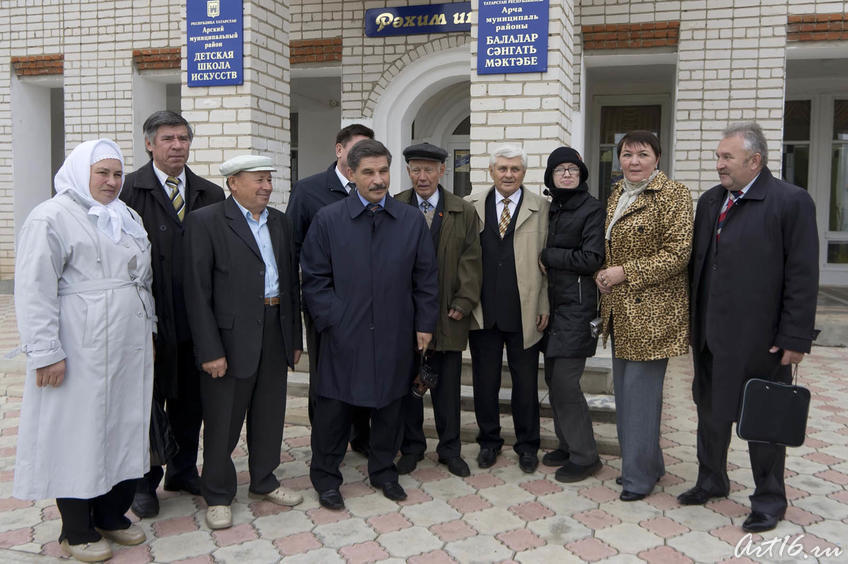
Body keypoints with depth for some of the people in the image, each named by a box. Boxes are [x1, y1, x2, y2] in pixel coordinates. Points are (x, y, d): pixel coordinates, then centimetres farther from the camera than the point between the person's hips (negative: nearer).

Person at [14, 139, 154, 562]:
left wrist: (147, 331, 19)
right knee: (78, 435, 3)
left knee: (124, 430, 12)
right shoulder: (52, 218, -8)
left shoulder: (126, 217, 15)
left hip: (129, 350, 7)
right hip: (81, 353, -7)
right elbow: (35, 290, -13)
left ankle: (112, 515, 28)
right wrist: (46, 352, -17)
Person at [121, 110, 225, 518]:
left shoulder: (210, 195, 7)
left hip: (196, 317, 4)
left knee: (190, 400, 16)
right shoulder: (129, 190, -6)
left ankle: (183, 470, 34)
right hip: (149, 319, -4)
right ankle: (143, 482, 27)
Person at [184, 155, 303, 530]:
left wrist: (295, 337, 11)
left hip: (275, 332, 6)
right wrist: (210, 350, -16)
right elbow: (197, 292, -12)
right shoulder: (205, 222, -8)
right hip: (231, 336, -6)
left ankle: (264, 481, 36)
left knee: (270, 414, 17)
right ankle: (217, 496, 25)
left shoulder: (280, 222, 11)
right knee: (222, 421, 7)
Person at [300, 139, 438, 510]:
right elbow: (315, 278, -1)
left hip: (395, 336, 2)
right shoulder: (328, 220, -2)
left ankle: (383, 470, 33)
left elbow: (426, 277, 6)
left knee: (389, 406, 14)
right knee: (333, 406, 7)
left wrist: (425, 324, 3)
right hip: (343, 336, -2)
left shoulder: (412, 221, 4)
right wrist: (331, 320, -8)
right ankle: (325, 476, 25)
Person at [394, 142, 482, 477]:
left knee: (447, 385, 8)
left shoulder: (464, 212, 5)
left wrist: (463, 303, -7)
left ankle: (449, 449, 23)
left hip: (448, 315, 0)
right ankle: (411, 448, 24)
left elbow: (471, 261, 2)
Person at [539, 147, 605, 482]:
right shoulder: (551, 209, 13)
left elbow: (591, 259, -14)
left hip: (576, 306, -7)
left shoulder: (592, 210, -8)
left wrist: (548, 256, -8)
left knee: (564, 381, -7)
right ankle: (567, 445, 26)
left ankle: (584, 455, 8)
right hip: (552, 303, 7)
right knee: (553, 378, 11)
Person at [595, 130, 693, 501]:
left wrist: (625, 272, -17)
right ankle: (647, 464, 30)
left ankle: (639, 476, 11)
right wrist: (603, 272, 5)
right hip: (620, 310, 8)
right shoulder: (616, 195, 14)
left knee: (640, 390, -4)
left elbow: (677, 254, -16)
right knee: (624, 389, 14)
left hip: (651, 312, -8)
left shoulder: (673, 195, -9)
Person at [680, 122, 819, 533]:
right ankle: (712, 481, 38)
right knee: (711, 410, 19)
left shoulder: (791, 202, -11)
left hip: (759, 337, -6)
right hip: (710, 333, 6)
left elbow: (802, 277, -13)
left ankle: (769, 500, 26)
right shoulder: (710, 201, 9)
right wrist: (693, 321, 9)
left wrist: (795, 338, -15)